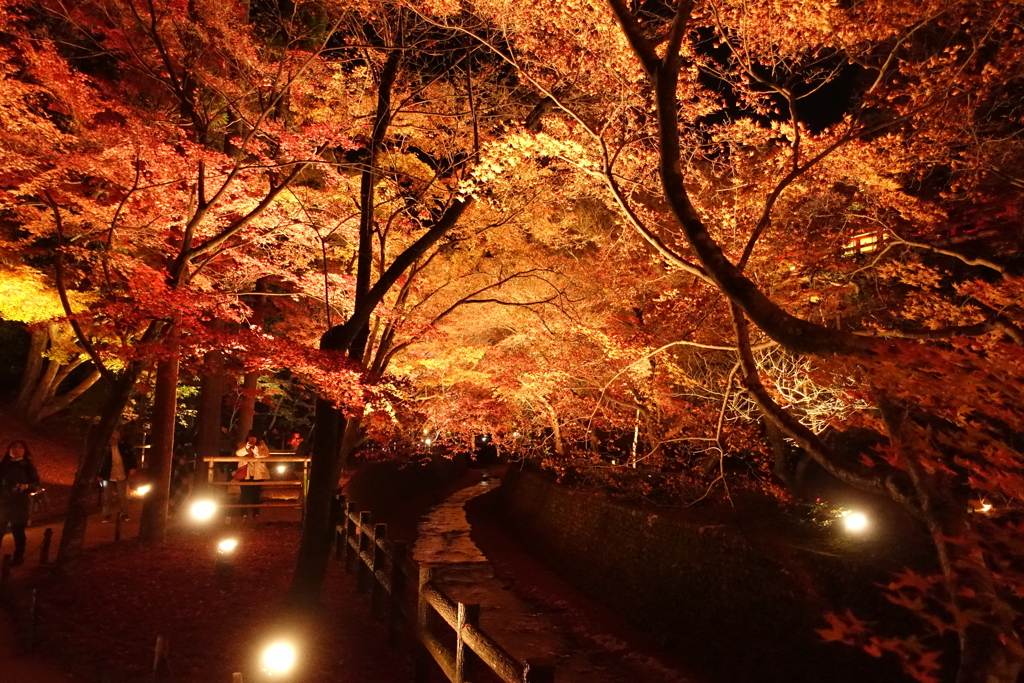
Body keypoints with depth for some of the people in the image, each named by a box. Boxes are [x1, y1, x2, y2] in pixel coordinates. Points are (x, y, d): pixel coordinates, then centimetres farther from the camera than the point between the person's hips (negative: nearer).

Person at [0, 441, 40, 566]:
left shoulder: (29, 466, 1)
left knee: (18, 531, -1)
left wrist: (26, 486, -23)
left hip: (20, 503, -2)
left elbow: (36, 485, -3)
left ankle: (18, 556, 9)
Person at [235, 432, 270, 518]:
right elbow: (238, 453, -15)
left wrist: (256, 450, -30)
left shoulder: (261, 444, 4)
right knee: (245, 493, -5)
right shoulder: (242, 445, 5)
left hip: (258, 474, 0)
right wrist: (246, 449, -35)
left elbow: (267, 454, -12)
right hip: (245, 473, 0)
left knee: (256, 493, 3)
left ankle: (255, 513, 17)